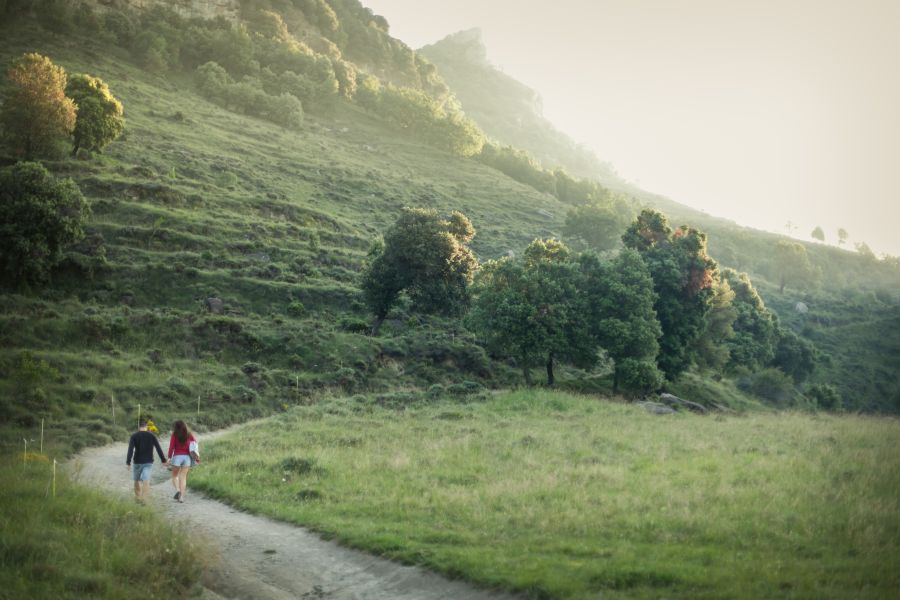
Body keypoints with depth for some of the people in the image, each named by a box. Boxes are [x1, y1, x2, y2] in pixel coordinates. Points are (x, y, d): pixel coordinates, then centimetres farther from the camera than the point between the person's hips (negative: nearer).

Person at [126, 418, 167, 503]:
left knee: (137, 480, 16)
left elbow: (130, 450, -14)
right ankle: (144, 499, -16)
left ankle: (137, 497, 27)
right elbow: (158, 449, -1)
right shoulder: (151, 436, 1)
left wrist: (128, 462, -17)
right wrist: (163, 460, 4)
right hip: (148, 462, 1)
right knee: (146, 481, -5)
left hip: (137, 462, -1)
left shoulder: (134, 436, -4)